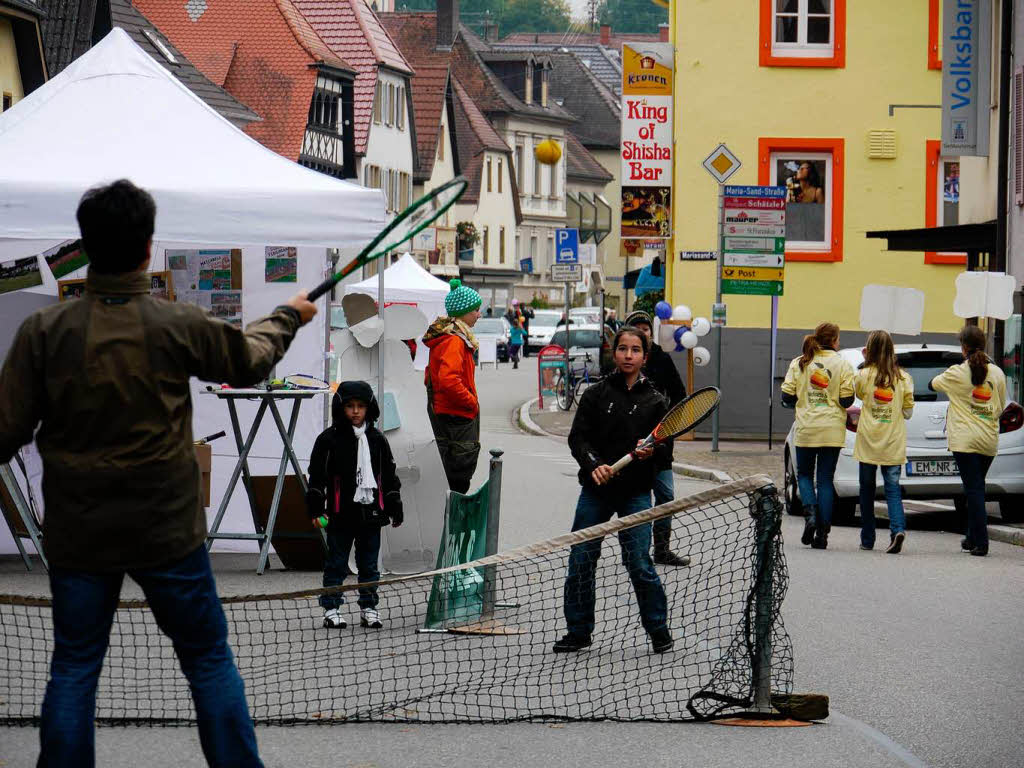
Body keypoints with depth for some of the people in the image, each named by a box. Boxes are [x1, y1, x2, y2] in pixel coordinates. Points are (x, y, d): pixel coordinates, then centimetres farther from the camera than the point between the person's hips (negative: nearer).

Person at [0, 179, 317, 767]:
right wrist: (289, 318, 28)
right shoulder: (181, 326, -11)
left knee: (74, 668, 10)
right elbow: (249, 361, 10)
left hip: (77, 534, 1)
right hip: (166, 531, -1)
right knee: (209, 660, 12)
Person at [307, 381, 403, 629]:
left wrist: (395, 508, 12)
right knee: (336, 563, 2)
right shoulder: (330, 439, -3)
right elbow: (317, 476, -3)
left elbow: (389, 476, 13)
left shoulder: (377, 439, 8)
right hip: (341, 514, -3)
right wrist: (316, 509, -8)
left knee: (369, 564, 9)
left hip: (371, 512, 3)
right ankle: (331, 608, 7)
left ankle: (369, 608, 17)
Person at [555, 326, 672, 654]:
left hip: (636, 492, -2)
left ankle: (658, 630, 8)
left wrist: (651, 451, -17)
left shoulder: (654, 401, 4)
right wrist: (594, 464, -18)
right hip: (596, 489, 2)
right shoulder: (596, 394, 3)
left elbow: (665, 447, 5)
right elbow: (578, 437, -1)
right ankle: (579, 631, 18)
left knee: (638, 562, -7)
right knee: (581, 560, 4)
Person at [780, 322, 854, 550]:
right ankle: (822, 533, 1)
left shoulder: (799, 363, 1)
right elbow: (846, 400, -7)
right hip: (832, 430, 0)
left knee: (804, 474, 17)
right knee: (825, 479, 5)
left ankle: (810, 513, -9)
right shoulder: (842, 364, -3)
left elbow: (787, 398, -1)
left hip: (806, 429, 0)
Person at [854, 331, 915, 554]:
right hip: (893, 443, 1)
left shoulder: (864, 375, -6)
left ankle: (867, 539, 16)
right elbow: (908, 412, 4)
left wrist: (866, 363, 13)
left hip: (868, 442, -1)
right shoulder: (903, 378, -1)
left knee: (867, 489, 11)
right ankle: (898, 528, -21)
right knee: (892, 488, 2)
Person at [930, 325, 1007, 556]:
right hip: (989, 441, 4)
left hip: (965, 439, -4)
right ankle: (972, 539, 21)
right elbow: (1000, 407, 13)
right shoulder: (997, 373, 3)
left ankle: (981, 543, -11)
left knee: (973, 489, -5)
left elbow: (932, 384, 11)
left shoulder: (956, 374, -7)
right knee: (977, 488, 16)